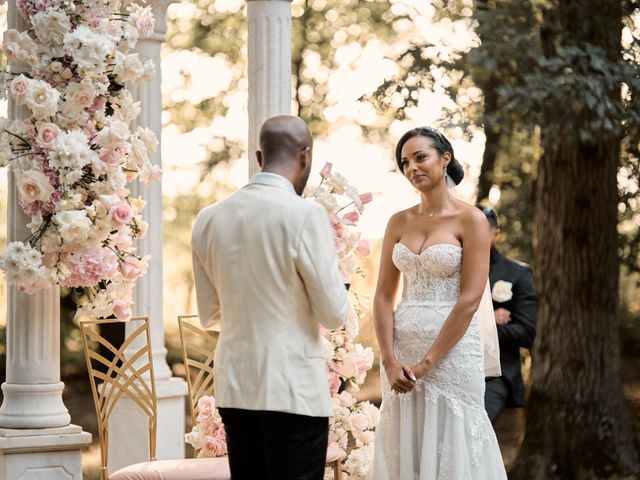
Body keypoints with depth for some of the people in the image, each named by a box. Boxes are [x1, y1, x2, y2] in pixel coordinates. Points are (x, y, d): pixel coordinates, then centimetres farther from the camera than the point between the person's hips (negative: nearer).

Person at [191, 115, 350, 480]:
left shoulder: (209, 219, 5)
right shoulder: (306, 215, -12)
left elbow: (209, 315, 13)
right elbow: (334, 314, -8)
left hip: (234, 387, 6)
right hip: (293, 389, -6)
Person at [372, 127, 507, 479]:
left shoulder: (470, 220, -5)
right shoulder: (399, 222, 9)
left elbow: (470, 299, -12)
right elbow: (384, 295, 5)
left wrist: (426, 363, -15)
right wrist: (390, 361, -8)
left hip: (451, 349, -5)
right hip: (402, 350, 5)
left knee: (451, 449, 0)